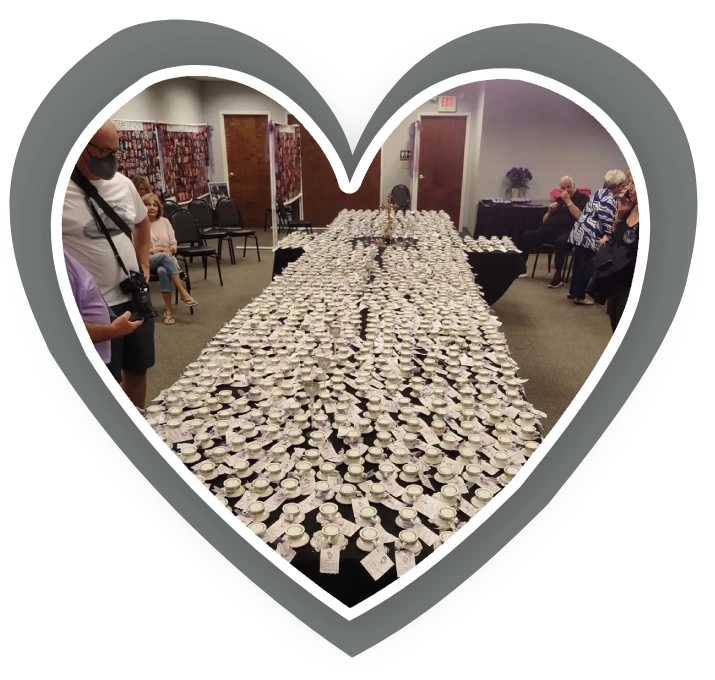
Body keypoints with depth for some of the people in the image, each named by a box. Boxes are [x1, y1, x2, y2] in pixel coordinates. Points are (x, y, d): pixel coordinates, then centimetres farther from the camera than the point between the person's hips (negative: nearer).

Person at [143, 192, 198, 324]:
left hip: (167, 259, 2)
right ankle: (183, 292, -38)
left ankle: (169, 310, -32)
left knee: (163, 271, -36)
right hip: (148, 261, -2)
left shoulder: (164, 221, 13)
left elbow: (173, 245, 10)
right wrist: (152, 250, -13)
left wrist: (168, 250, -11)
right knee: (164, 256, -37)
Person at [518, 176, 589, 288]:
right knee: (526, 236, -14)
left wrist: (568, 201, -7)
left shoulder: (582, 198, 8)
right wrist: (550, 210, 5)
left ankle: (557, 275, -31)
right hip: (550, 230, 6)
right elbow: (544, 221, 24)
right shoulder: (559, 200, 24)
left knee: (561, 241, -41)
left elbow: (579, 216, -13)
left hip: (567, 232, -6)